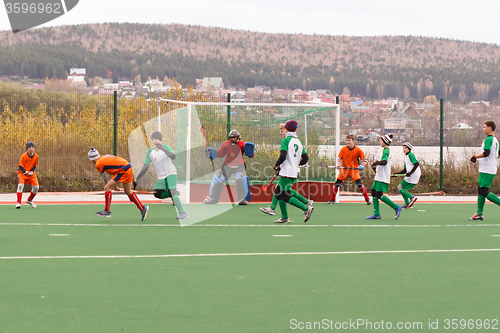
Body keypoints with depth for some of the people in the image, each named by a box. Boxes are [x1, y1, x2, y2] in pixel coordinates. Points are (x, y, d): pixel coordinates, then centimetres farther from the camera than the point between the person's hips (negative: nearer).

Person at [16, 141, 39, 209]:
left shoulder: (36, 156, -5)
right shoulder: (24, 156, -17)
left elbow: (34, 165, 8)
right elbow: (20, 166, -13)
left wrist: (32, 171, -10)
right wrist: (25, 171, -29)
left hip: (31, 173, 4)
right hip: (22, 173, -4)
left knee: (36, 187, -7)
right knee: (20, 185, -25)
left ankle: (29, 200, 19)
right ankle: (18, 203, -18)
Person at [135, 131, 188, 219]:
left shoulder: (166, 148, -9)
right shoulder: (150, 152, 3)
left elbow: (173, 157, -29)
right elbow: (145, 167, 4)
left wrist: (163, 149, -42)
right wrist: (137, 179, -3)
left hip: (171, 173, -5)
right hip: (161, 177, 5)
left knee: (172, 192, -23)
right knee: (157, 194, -9)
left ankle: (182, 213, -24)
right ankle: (174, 194, 15)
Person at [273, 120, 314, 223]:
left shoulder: (286, 140, -9)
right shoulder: (299, 142, 13)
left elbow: (283, 156, -20)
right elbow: (305, 159, 13)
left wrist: (276, 165, -3)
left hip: (286, 173, -8)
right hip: (294, 172, 8)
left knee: (286, 196, -6)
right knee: (278, 193, 17)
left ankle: (306, 208, -15)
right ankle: (284, 217, 13)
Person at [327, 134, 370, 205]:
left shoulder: (358, 150, -10)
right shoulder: (343, 149, -3)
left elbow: (365, 159, -6)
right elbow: (339, 159, 4)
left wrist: (362, 166, -24)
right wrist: (339, 165, -16)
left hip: (354, 169, -3)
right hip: (344, 170, 3)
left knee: (359, 184, -16)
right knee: (336, 184, -1)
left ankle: (367, 199, -1)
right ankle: (332, 199, 16)